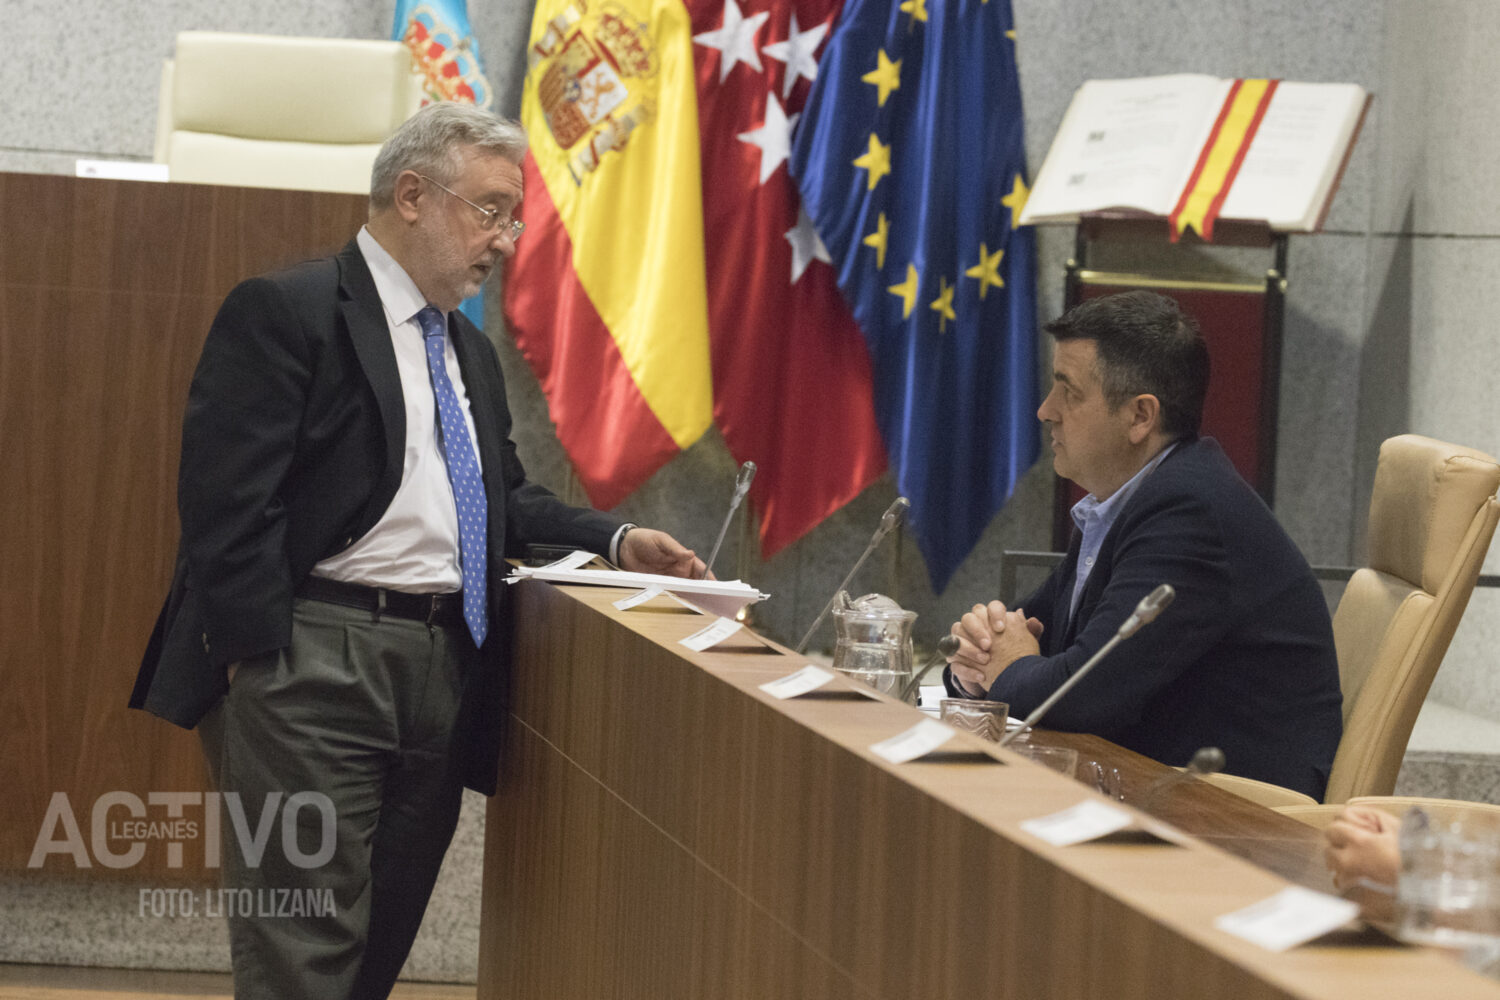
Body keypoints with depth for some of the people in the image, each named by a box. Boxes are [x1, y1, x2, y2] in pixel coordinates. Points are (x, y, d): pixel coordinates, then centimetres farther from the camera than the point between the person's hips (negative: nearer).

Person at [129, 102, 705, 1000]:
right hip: (317, 661, -8)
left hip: (448, 659, 8)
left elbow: (504, 494, 27)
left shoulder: (471, 349, 20)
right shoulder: (283, 312, -8)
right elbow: (228, 498, -14)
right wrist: (260, 661, -18)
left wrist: (616, 541, 11)